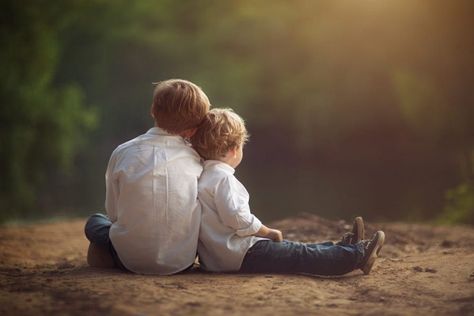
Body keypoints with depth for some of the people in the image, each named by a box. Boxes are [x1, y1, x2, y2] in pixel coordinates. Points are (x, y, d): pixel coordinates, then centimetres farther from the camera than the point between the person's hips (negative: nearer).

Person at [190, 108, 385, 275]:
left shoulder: (203, 176, 14)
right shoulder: (222, 177, -17)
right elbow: (236, 217, -25)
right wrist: (267, 231, -11)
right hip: (241, 256, -11)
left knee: (297, 250, 16)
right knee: (302, 255, -4)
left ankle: (344, 250, 24)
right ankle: (357, 255, 2)